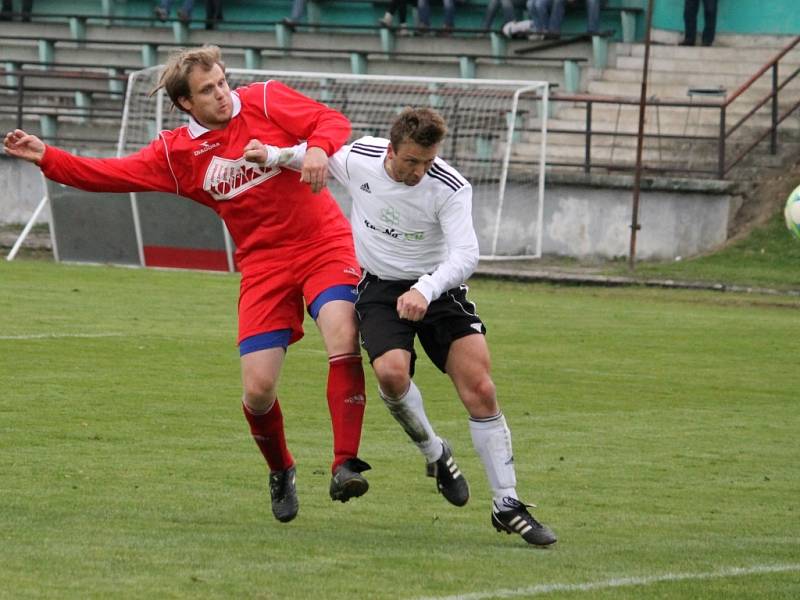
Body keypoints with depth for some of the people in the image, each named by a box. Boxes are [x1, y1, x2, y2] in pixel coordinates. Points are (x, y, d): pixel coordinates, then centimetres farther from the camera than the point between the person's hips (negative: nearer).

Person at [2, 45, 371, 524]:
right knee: (258, 390, -5)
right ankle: (280, 472, 24)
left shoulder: (266, 101, -1)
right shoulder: (176, 152, 5)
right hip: (265, 265, 3)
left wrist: (318, 150, -25)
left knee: (343, 337, -29)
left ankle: (346, 465, -23)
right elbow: (111, 175, 7)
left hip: (324, 244, -3)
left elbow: (332, 122, -4)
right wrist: (46, 157, -1)